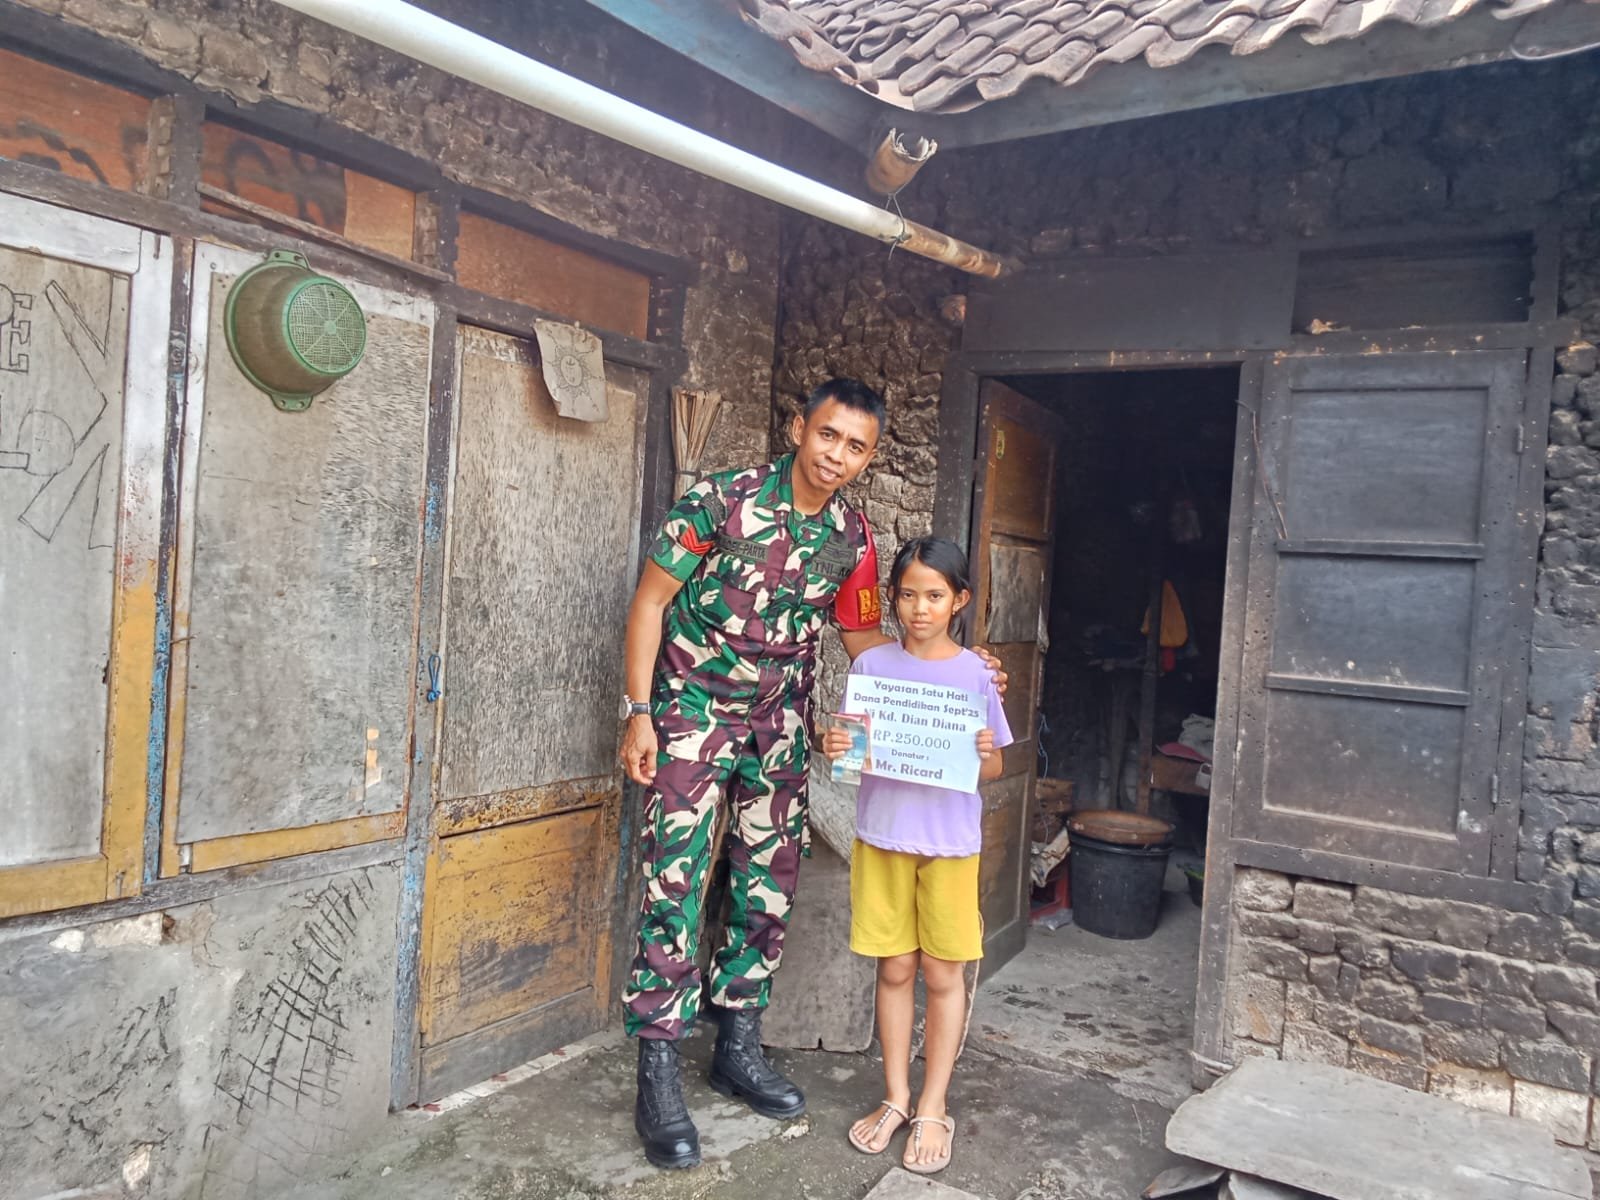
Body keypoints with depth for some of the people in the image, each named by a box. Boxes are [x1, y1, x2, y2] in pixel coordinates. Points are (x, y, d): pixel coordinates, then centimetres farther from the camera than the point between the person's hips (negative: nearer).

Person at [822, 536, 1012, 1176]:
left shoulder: (976, 673, -4)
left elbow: (993, 768, 3)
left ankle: (933, 1108, 22)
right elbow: (852, 747, 6)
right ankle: (896, 1098, 27)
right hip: (882, 834, 1)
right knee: (894, 968, 11)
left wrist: (984, 755, -19)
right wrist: (835, 749, -15)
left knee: (943, 973, 8)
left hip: (949, 841, -1)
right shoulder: (871, 665, 0)